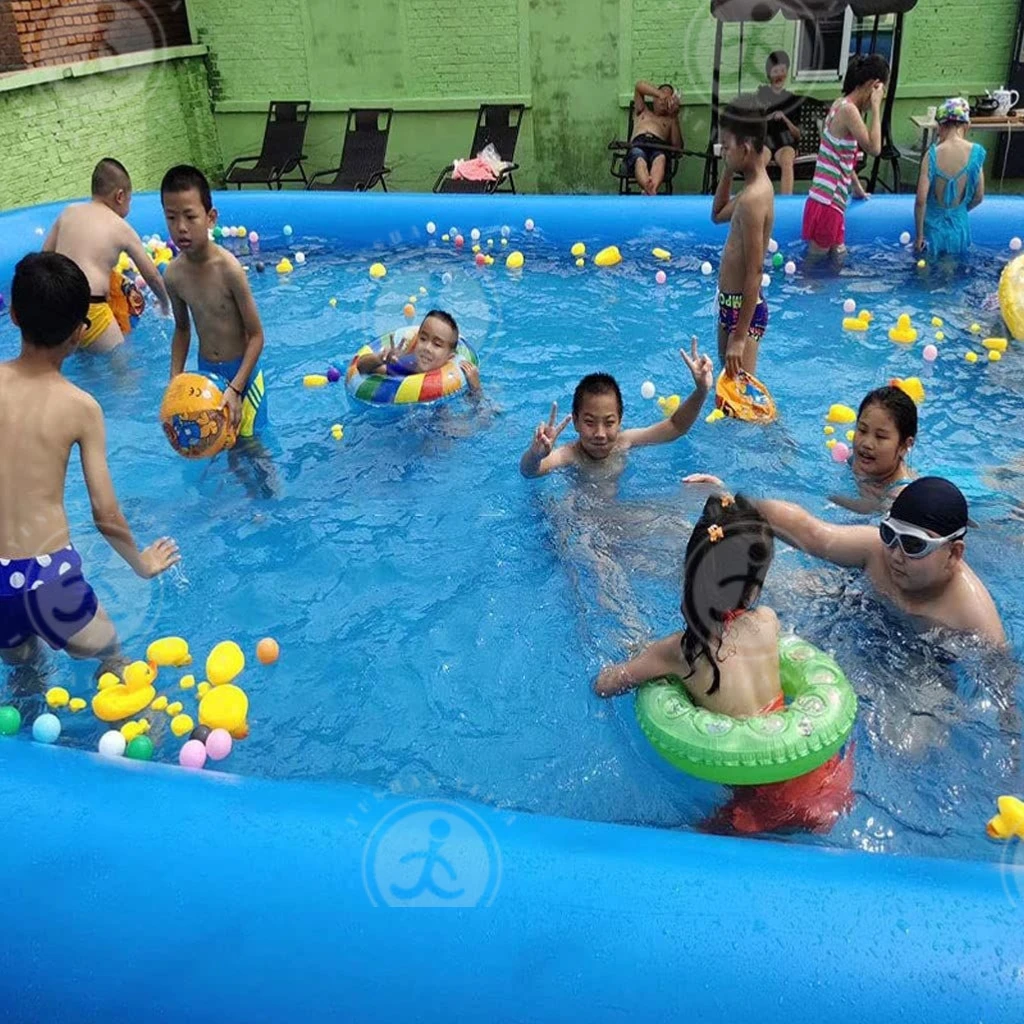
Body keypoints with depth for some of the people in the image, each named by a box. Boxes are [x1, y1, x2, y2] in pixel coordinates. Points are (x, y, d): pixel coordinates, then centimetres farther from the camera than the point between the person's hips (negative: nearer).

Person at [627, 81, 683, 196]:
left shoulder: (670, 120, 34)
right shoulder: (642, 112, 41)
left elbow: (677, 146, 14)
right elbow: (639, 86, 25)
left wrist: (675, 117, 10)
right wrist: (661, 94, 11)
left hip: (659, 146, 0)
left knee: (660, 158, -39)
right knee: (640, 160, -39)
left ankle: (653, 189, -70)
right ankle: (650, 191, -69)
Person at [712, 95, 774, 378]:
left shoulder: (754, 198, -23)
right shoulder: (755, 186, 6)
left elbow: (755, 272, -25)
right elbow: (718, 215, 26)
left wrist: (740, 337, -25)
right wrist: (728, 172, 11)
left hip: (744, 308, -10)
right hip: (730, 302, 10)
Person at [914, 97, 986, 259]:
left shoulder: (933, 154, -17)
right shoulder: (976, 152, -8)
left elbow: (921, 200, -20)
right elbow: (979, 197, 0)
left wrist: (919, 236, -9)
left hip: (934, 226, -3)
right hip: (959, 226, 3)